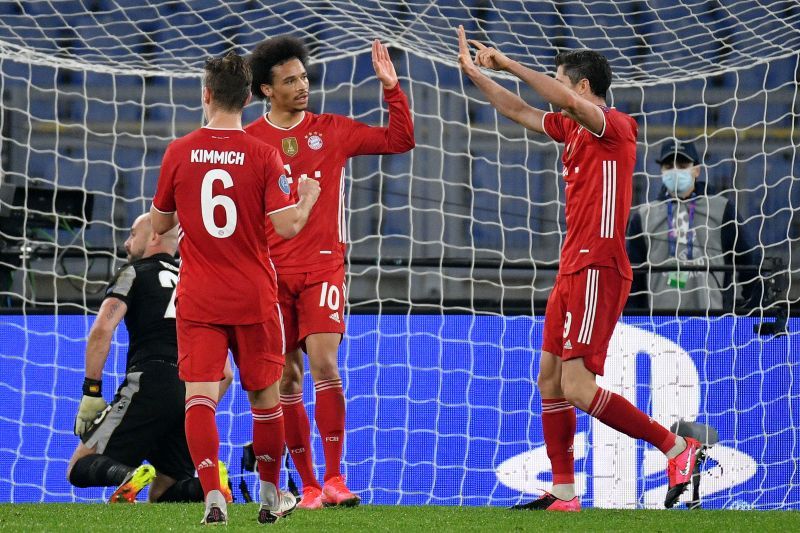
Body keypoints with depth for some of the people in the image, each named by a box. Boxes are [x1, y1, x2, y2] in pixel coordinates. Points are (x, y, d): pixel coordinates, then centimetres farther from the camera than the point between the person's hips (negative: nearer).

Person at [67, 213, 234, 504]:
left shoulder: (135, 273, 11)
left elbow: (102, 329, -8)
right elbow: (225, 373, 26)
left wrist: (91, 394, -5)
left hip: (150, 384, -6)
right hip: (194, 392, 6)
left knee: (80, 468, 1)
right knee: (162, 494, 15)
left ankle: (128, 476, -33)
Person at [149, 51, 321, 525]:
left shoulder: (179, 153, -3)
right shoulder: (263, 156, -8)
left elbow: (159, 224, 8)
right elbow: (287, 226, -13)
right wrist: (308, 201, 8)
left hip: (198, 299, 0)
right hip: (253, 298, 0)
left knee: (200, 397, -5)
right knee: (265, 396, 15)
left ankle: (213, 495, -23)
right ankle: (272, 496, 27)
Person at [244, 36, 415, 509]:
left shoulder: (332, 131, 6)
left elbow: (400, 141, 7)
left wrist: (392, 88, -4)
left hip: (323, 266, -1)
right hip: (271, 272, 1)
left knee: (324, 364, -16)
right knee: (287, 378, 1)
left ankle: (335, 479, -14)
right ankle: (309, 485, 8)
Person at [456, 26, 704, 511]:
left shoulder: (616, 126, -11)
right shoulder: (572, 128, 14)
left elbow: (566, 99, -28)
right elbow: (520, 112, 28)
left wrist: (509, 64, -23)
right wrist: (476, 73, 26)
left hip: (597, 269, -10)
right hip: (573, 269, 10)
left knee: (577, 388, -15)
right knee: (550, 380, 10)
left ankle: (677, 447, -8)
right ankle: (563, 493, 13)